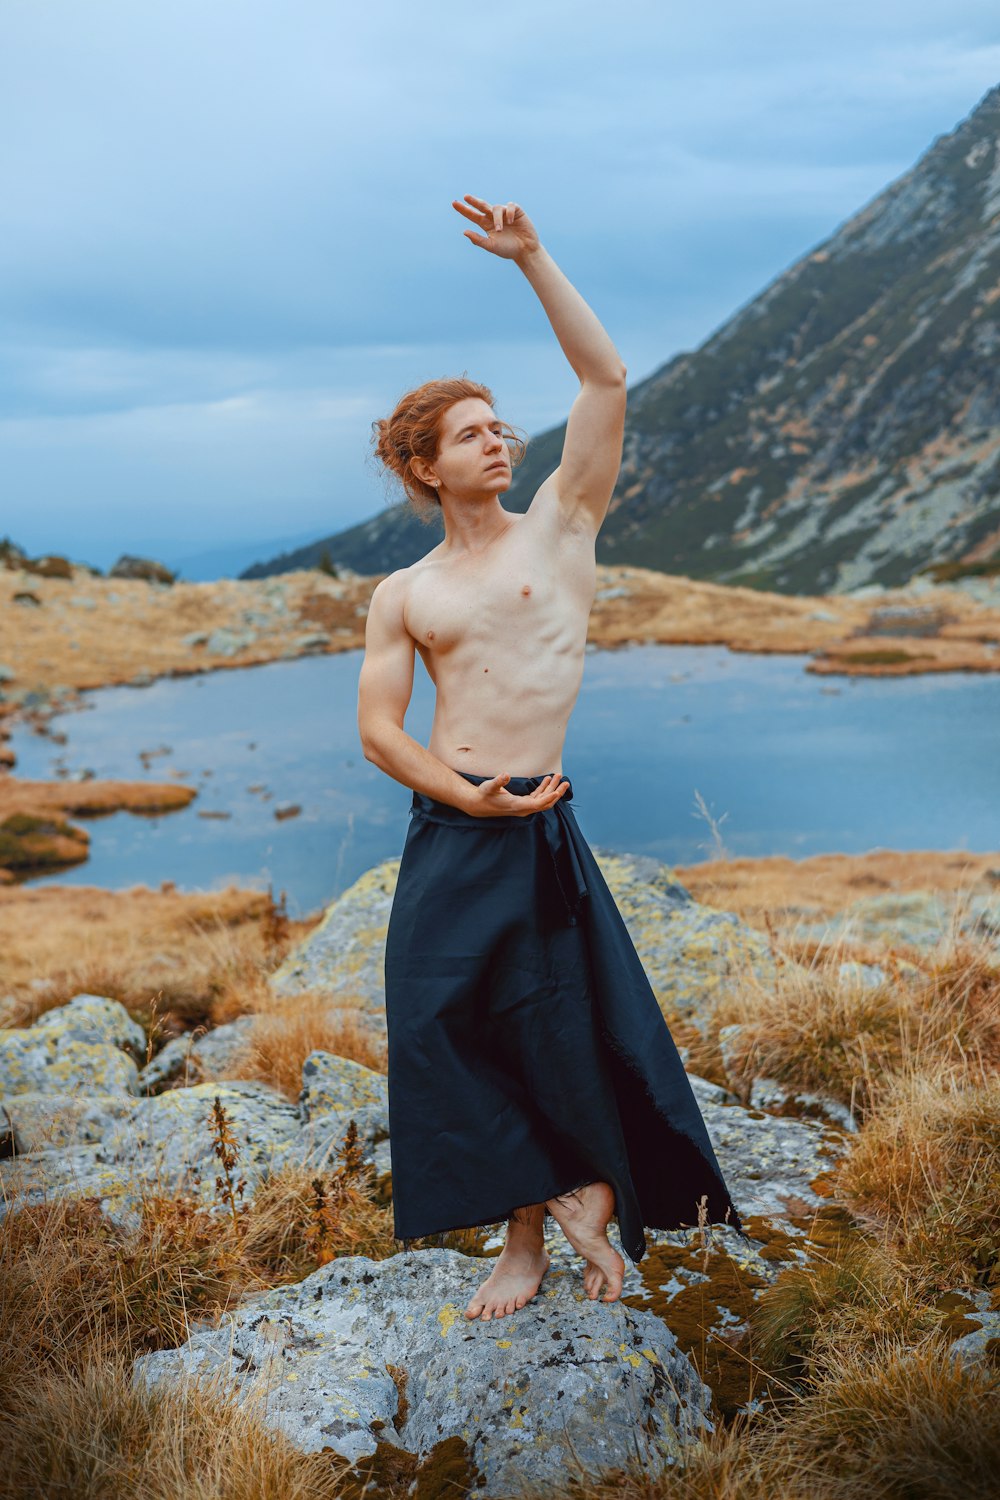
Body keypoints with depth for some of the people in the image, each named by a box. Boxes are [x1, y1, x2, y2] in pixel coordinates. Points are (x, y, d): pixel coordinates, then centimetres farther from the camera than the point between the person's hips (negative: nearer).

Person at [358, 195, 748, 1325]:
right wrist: (469, 796, -10)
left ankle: (593, 1199, 23)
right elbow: (378, 728, 5)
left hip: (541, 827, -2)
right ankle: (527, 1237, 18)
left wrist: (532, 259, -2)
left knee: (571, 1029, -1)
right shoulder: (403, 596, 11)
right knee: (452, 1035, 2)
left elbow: (606, 378, 1)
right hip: (446, 833, 2)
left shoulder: (560, 524, 8)